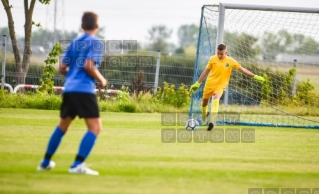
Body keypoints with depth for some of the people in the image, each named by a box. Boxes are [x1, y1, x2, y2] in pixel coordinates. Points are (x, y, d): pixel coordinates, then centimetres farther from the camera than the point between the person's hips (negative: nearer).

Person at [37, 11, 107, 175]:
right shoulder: (95, 42, -2)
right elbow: (89, 66, -15)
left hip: (69, 89, 8)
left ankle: (46, 162, 31)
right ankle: (78, 165, -18)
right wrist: (101, 80, -1)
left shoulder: (74, 42, 17)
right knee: (95, 127, -6)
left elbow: (62, 68, 17)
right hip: (85, 90, -7)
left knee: (62, 125, 23)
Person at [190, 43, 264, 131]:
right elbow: (206, 71, 5)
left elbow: (242, 69, -1)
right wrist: (197, 83, 5)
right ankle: (204, 113, 50)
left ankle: (212, 121, -35)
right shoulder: (213, 59, -3)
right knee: (205, 101, 15)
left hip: (220, 86, -3)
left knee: (216, 100, -28)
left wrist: (255, 76, -5)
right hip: (210, 83, 3)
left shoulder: (230, 61, -6)